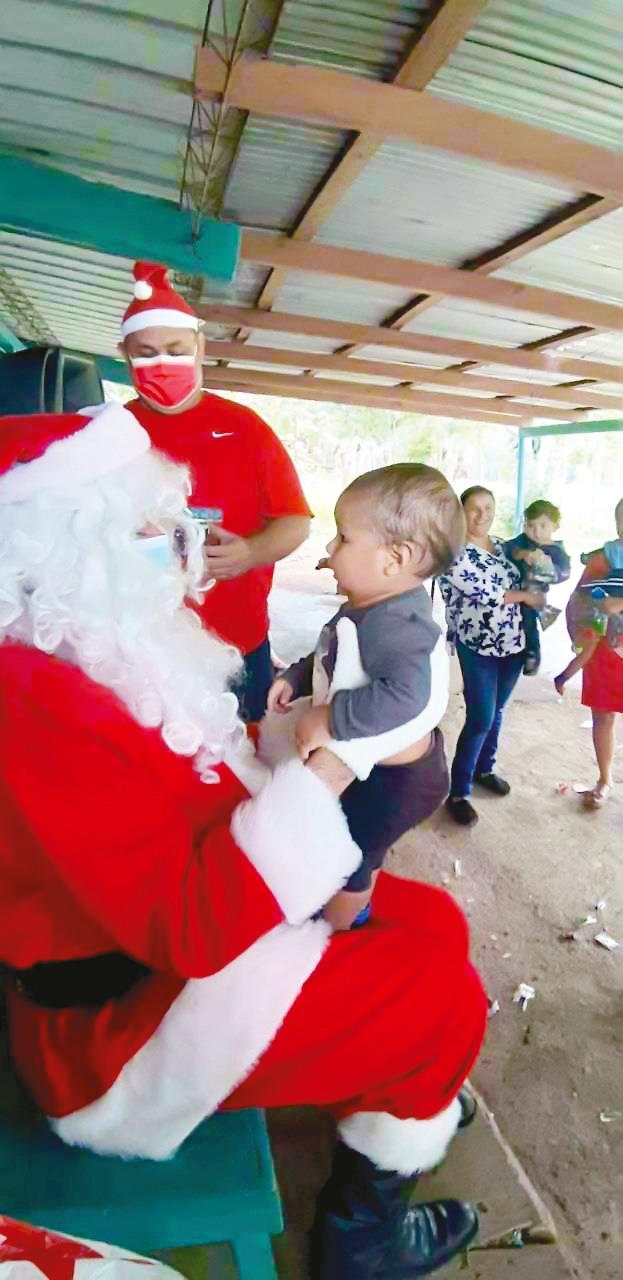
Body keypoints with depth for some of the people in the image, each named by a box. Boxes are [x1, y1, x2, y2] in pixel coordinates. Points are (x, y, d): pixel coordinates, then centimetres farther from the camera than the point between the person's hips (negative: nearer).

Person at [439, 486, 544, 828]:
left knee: (496, 713, 17)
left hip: (513, 643, 7)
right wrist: (527, 596, -9)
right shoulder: (454, 552, -12)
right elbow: (484, 593, -19)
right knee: (480, 719, -8)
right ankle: (458, 792, 6)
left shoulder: (501, 545, 10)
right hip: (477, 646, -6)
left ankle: (484, 769, 37)